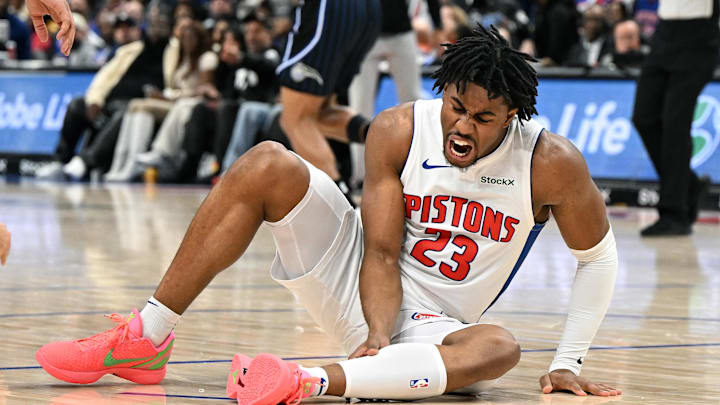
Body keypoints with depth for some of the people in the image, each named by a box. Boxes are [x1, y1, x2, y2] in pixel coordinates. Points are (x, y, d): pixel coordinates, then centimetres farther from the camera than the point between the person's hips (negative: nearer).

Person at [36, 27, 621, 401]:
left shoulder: (552, 164, -14)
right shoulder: (398, 132, -12)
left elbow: (599, 256, 0)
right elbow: (382, 251, -13)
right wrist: (380, 337, -29)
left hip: (433, 328, -1)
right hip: (357, 283, 1)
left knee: (498, 349, -38)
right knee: (268, 166, -20)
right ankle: (147, 339, -21)